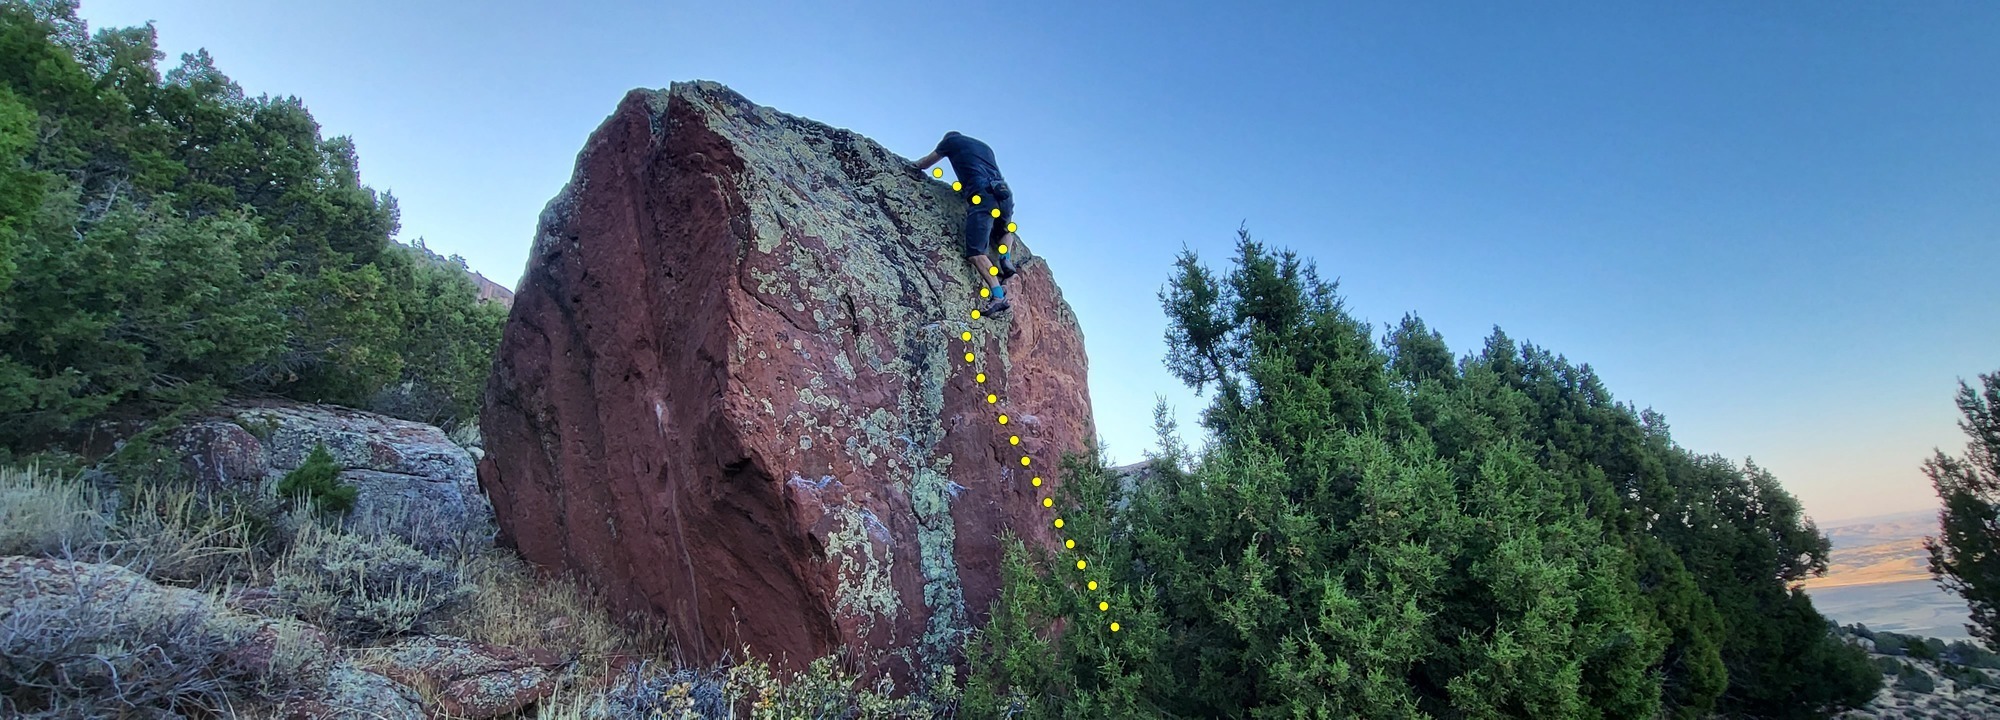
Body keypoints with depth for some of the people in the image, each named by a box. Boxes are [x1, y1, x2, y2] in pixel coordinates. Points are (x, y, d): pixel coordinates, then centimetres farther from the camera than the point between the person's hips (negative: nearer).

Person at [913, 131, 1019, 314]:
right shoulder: (984, 147, 35)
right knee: (1003, 230, 36)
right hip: (1004, 193, 6)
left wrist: (916, 165, 54)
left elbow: (923, 164, 31)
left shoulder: (951, 140, 21)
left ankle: (999, 296, -31)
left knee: (976, 253, -13)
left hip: (982, 194, -6)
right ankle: (1006, 261, 7)